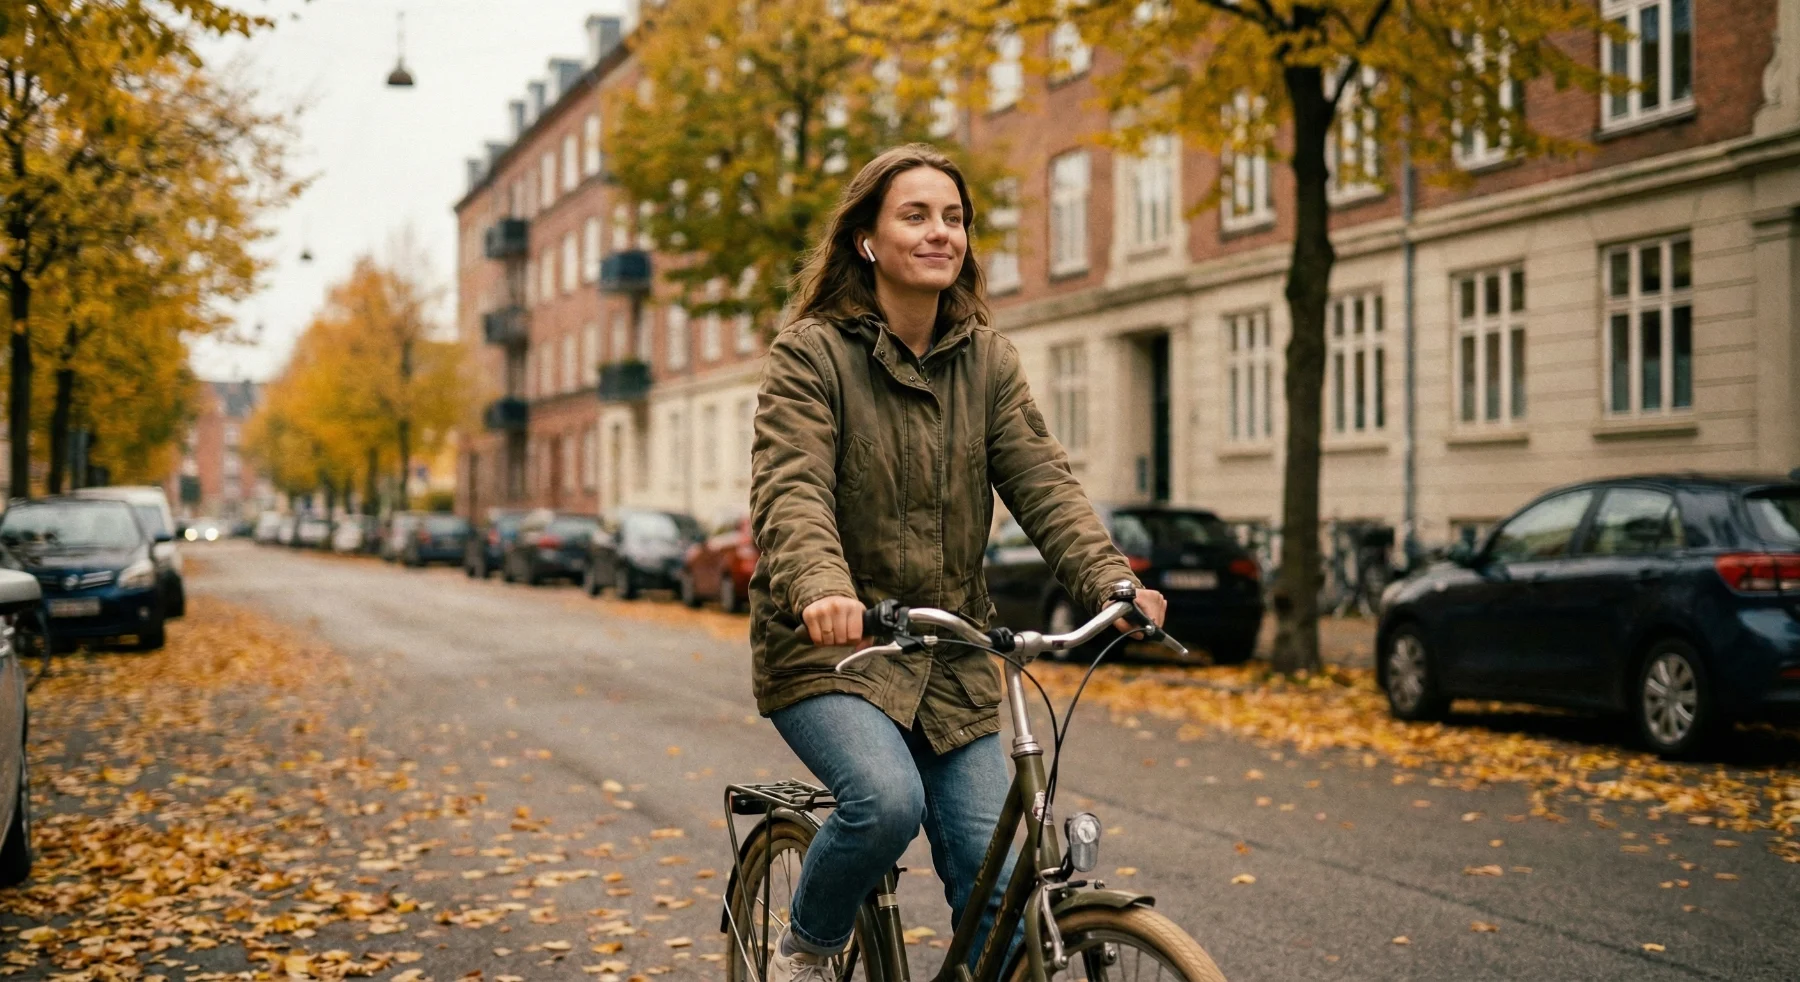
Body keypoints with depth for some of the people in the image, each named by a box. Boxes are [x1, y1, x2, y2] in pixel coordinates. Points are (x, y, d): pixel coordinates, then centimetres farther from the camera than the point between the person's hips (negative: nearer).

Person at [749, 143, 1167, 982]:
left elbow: (1042, 484, -4)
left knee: (992, 875, -1)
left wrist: (1113, 583, -21)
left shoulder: (986, 360, 6)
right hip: (832, 647, -4)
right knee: (887, 801, -29)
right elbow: (792, 491, -21)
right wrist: (821, 590, -42)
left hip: (949, 657, 5)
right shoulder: (810, 352, -8)